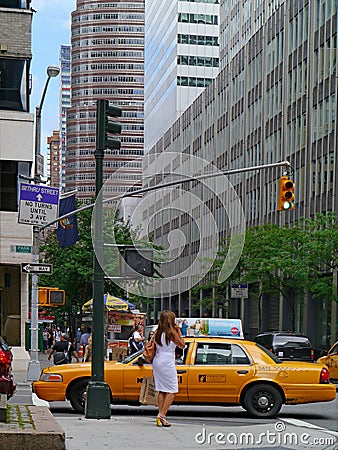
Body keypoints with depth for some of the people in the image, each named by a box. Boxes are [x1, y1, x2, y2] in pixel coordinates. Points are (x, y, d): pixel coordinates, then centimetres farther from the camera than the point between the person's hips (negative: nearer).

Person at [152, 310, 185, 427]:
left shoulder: (157, 332, 7)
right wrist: (179, 333, 8)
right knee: (172, 390, -2)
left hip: (157, 362, 7)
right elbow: (182, 345, 1)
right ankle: (162, 414, -12)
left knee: (162, 390, 11)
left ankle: (160, 415, 7)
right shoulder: (172, 333, -11)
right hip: (167, 364, -7)